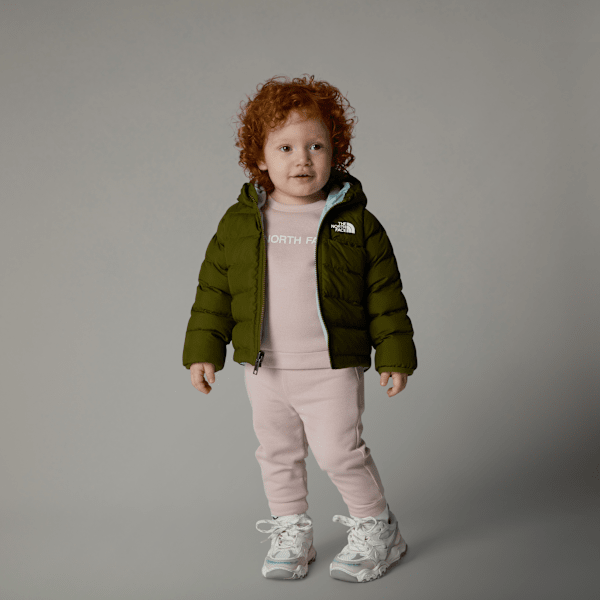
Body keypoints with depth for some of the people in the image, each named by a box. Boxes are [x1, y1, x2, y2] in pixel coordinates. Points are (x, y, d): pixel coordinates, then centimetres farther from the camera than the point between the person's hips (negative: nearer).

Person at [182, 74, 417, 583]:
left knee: (339, 451, -3)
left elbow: (384, 294, -2)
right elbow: (214, 290, 6)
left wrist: (395, 353, -3)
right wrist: (204, 349, 2)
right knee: (278, 454, 14)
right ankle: (290, 532, 33)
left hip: (333, 369, -3)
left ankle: (377, 528, 20)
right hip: (265, 370, 3)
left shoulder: (355, 223, -5)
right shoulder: (239, 223, 0)